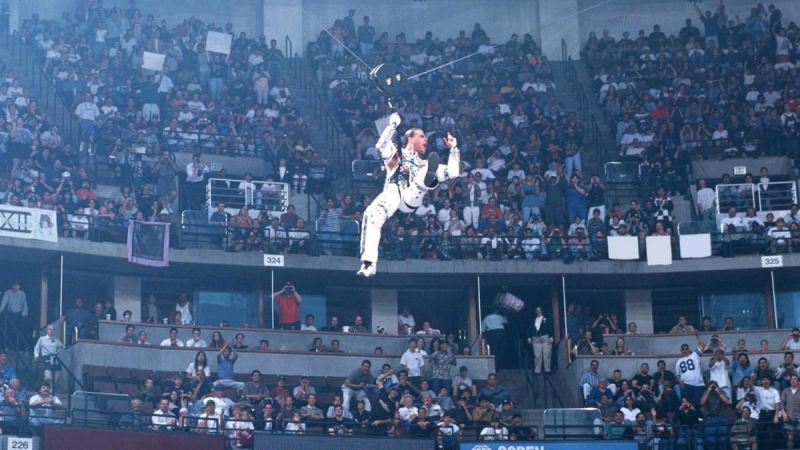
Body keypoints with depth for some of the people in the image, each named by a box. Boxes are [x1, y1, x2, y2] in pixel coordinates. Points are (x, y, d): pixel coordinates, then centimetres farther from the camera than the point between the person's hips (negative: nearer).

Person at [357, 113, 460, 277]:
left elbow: (453, 172, 32)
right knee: (371, 215, -32)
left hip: (413, 198, 3)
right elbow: (381, 146, 6)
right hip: (394, 192, -3)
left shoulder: (424, 165, 39)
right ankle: (368, 263, -37)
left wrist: (453, 148, 30)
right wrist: (393, 124, 5)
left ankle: (428, 177, -60)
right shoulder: (396, 155, 29)